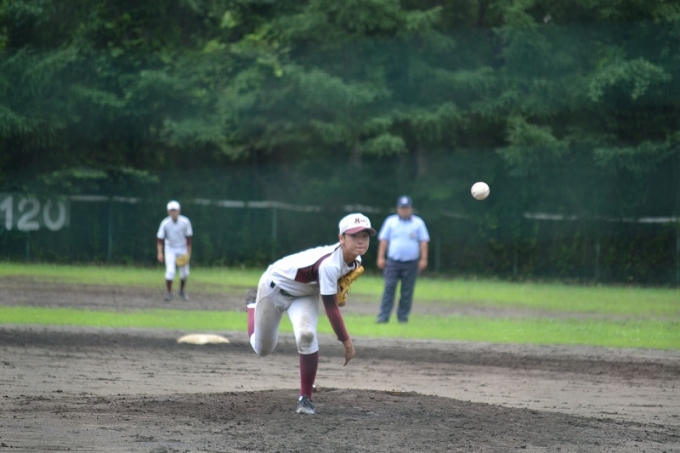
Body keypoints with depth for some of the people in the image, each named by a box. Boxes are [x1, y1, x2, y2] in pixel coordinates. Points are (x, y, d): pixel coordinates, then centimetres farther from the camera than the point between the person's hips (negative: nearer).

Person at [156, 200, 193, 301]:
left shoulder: (185, 222, -15)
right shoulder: (165, 223, -18)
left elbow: (188, 239, -6)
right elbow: (160, 239, -14)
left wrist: (188, 253, -7)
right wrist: (160, 253, -25)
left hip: (182, 249, 2)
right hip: (170, 249, -2)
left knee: (185, 272, 5)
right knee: (170, 270, -17)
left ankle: (182, 291, 29)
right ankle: (168, 292, -5)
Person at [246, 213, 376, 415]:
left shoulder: (355, 260, -17)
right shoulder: (329, 264, -41)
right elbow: (331, 307, -34)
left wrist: (340, 290, -8)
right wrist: (346, 341, -29)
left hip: (306, 294, 5)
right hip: (275, 286, -5)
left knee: (306, 336, -25)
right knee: (262, 349, 10)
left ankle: (305, 398, -11)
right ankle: (253, 308, 43)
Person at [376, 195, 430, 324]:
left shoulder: (418, 223, 8)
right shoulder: (390, 221, 9)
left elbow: (423, 242, 5)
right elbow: (383, 240, 8)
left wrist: (423, 259, -5)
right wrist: (381, 258, 0)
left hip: (411, 264, 0)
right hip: (393, 262, 0)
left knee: (407, 292, 1)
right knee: (389, 289, -8)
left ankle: (403, 317, 8)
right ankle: (383, 317, -9)